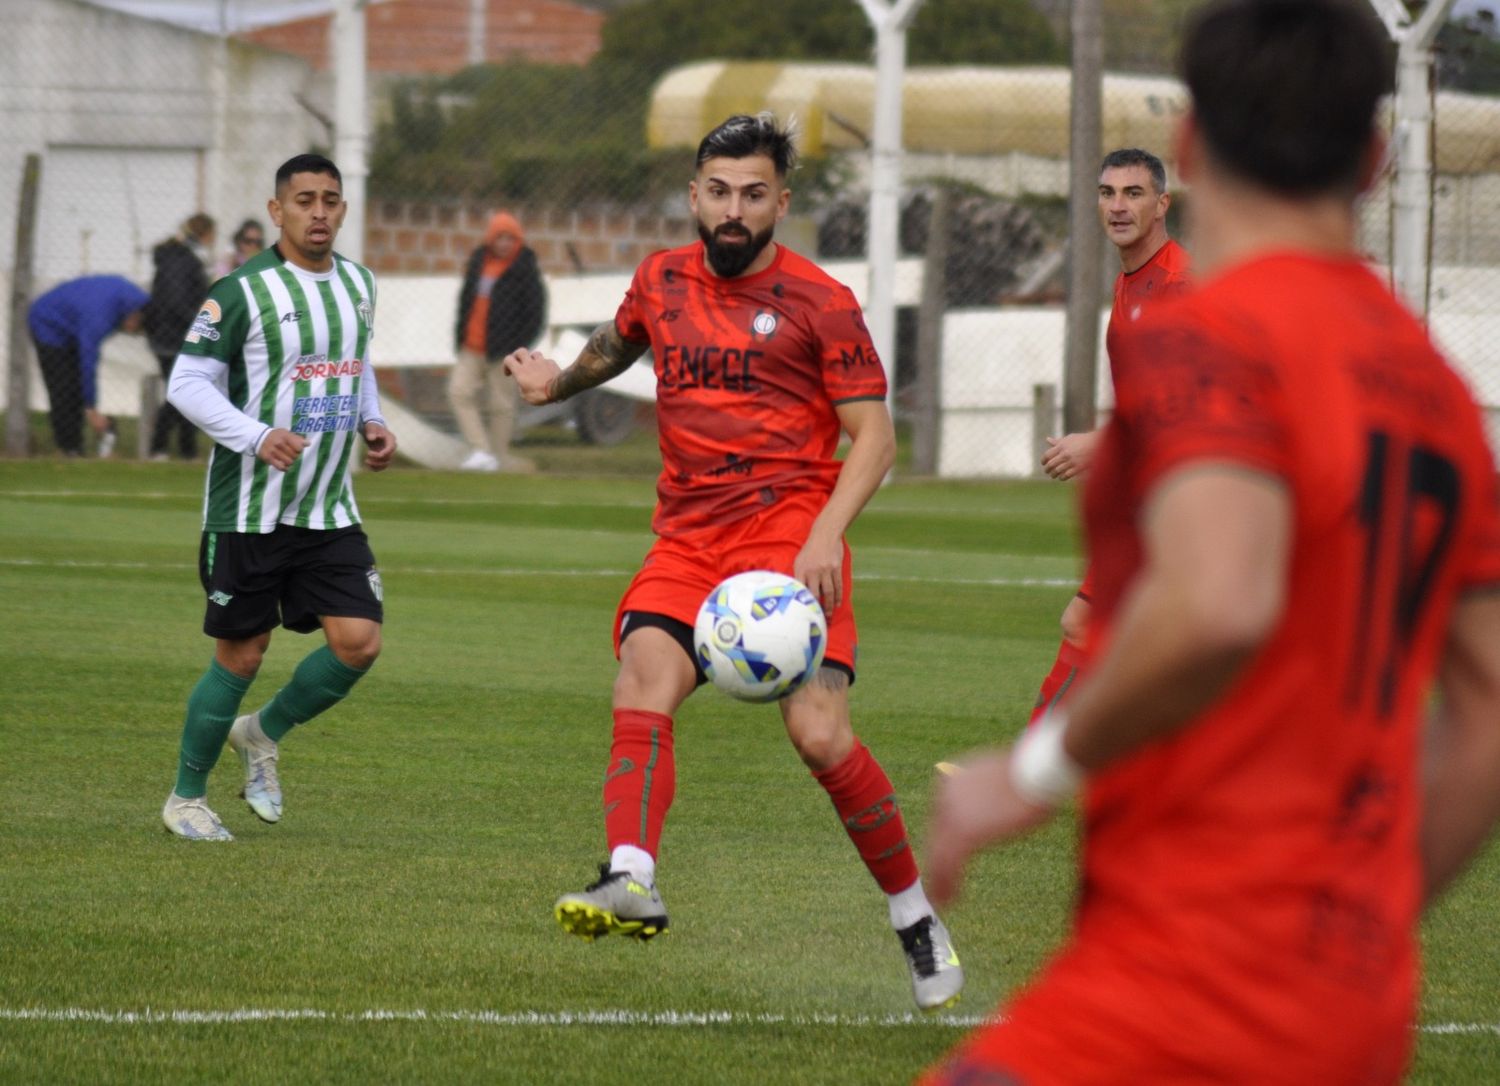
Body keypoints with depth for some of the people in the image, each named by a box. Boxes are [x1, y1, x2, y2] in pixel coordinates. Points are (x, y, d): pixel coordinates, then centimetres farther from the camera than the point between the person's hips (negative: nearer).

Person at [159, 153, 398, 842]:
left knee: (358, 642, -7)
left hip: (330, 513, 5)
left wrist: (372, 423, 7)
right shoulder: (243, 293, -11)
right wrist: (257, 437, -24)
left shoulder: (359, 285, 9)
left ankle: (263, 733, 20)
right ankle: (186, 798, 20)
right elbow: (186, 383, -11)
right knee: (240, 657, 1)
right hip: (248, 511, -5)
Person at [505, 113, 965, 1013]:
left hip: (790, 532, -4)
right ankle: (632, 883, -40)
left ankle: (916, 918, 4)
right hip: (688, 535, 4)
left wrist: (827, 535, -16)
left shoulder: (820, 303, -1)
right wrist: (559, 382, 35)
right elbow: (618, 342, 39)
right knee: (644, 679, -24)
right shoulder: (661, 281, 13)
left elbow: (873, 434, -4)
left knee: (820, 735, -14)